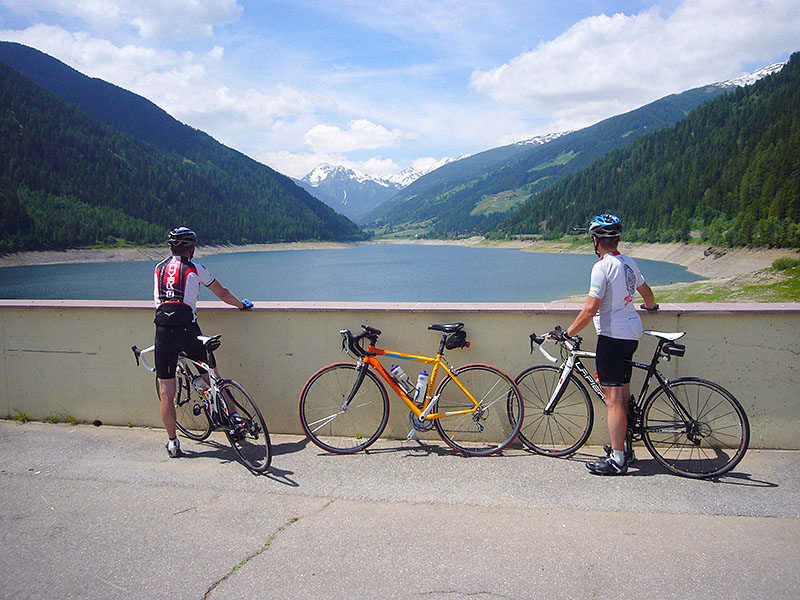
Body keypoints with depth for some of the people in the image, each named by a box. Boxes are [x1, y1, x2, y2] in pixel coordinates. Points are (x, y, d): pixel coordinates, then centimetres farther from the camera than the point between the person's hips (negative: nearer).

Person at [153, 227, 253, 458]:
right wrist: (242, 304, 29)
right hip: (188, 330, -2)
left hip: (163, 332, 3)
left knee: (166, 391, 7)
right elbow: (222, 293, 12)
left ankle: (172, 443, 11)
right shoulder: (195, 269, 4)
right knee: (211, 377, 15)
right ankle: (232, 417, 17)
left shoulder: (159, 268, 14)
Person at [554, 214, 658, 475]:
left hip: (612, 335, -9)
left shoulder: (602, 266, -16)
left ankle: (617, 459, -4)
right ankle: (622, 446, 25)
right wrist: (651, 306, 48)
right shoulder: (629, 262, 9)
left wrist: (566, 333, -10)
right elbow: (647, 293, 26)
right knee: (622, 394, 16)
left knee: (612, 397, -6)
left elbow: (590, 310, -20)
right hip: (631, 333, 9)